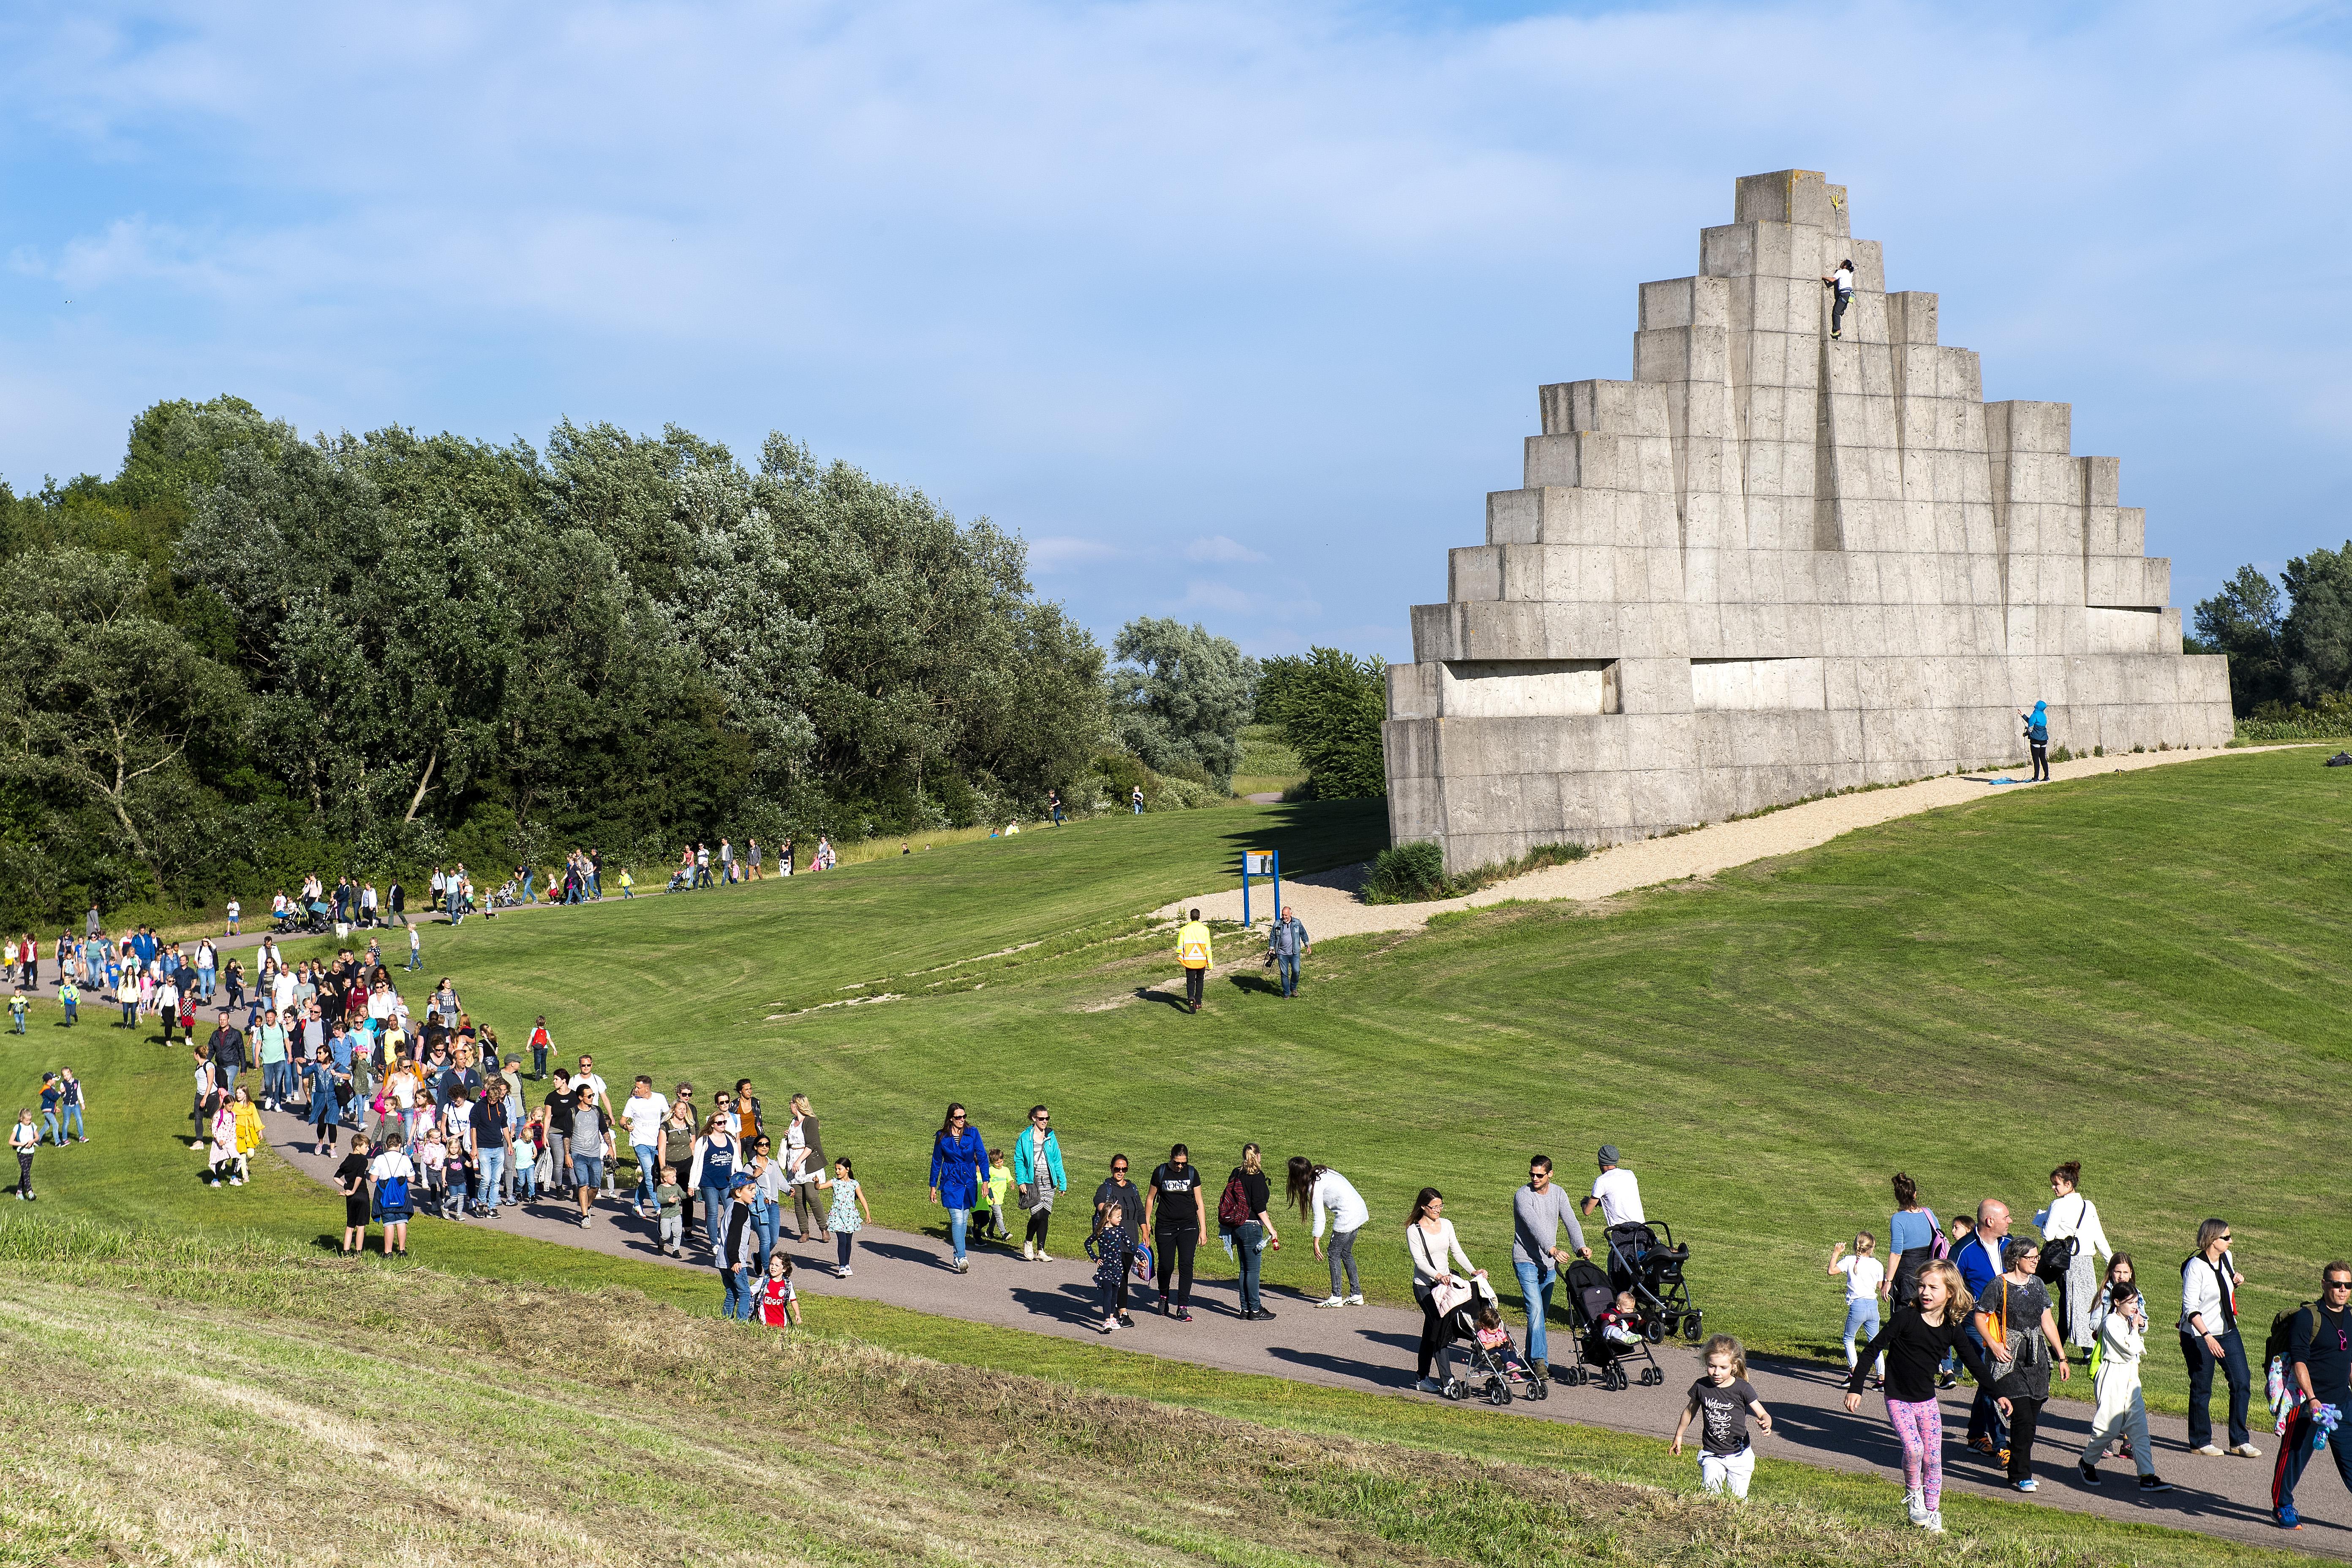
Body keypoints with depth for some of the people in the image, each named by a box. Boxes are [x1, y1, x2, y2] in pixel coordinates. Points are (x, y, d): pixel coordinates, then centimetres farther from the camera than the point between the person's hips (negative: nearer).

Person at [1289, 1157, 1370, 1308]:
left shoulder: (1315, 1186, -15)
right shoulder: (1322, 1171, 10)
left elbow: (1320, 1217, -16)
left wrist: (1316, 1244, -12)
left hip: (1348, 1215, -9)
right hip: (1360, 1211, 9)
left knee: (1334, 1254, 1)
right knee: (1346, 1253, 16)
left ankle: (1336, 1297, 4)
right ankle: (1356, 1295, 19)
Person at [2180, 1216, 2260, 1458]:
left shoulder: (2226, 1258, 3)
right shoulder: (2195, 1267, -18)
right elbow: (2190, 1308, -21)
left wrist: (2237, 1280, -1)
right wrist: (2207, 1337, -31)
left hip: (2228, 1331, 7)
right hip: (2198, 1336, -7)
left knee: (2242, 1383, 2)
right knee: (2201, 1390, 4)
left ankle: (2240, 1441, 12)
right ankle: (2200, 1442, 18)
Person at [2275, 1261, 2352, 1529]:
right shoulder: (2307, 1317, -11)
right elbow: (2299, 1361, -15)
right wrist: (2312, 1399, -22)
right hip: (2307, 1400, -6)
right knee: (2295, 1454, 2)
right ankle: (2282, 1506, 17)